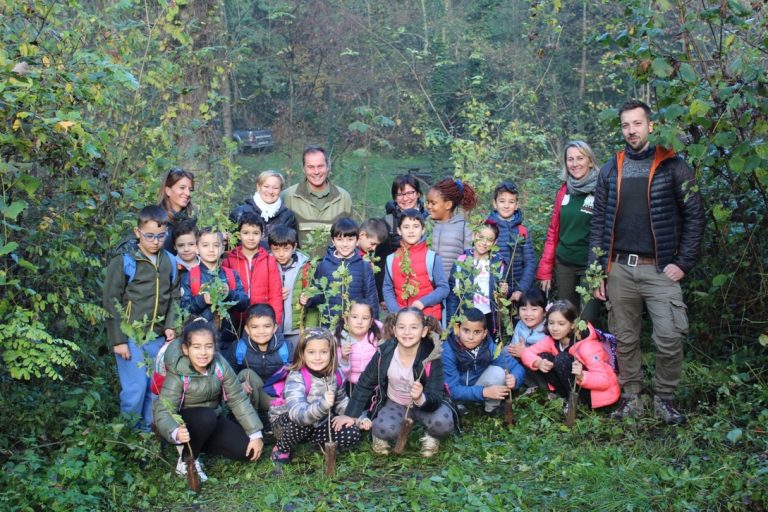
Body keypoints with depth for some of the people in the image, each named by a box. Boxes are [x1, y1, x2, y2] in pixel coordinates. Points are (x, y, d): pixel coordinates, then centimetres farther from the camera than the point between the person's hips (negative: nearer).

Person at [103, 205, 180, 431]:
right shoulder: (124, 262, -6)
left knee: (155, 388, 8)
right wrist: (118, 340, -8)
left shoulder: (170, 262, 6)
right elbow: (111, 302, -5)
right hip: (131, 337, -4)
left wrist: (170, 326, 1)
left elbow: (174, 298, 15)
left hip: (158, 338, 4)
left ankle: (147, 430, 24)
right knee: (135, 389, -5)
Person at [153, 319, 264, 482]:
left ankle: (197, 446, 9)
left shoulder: (220, 366, -16)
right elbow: (163, 413, -32)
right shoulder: (178, 375, -27)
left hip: (213, 420, 5)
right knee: (206, 417, -37)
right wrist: (175, 433, -55)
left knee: (249, 451, -10)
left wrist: (255, 434, -12)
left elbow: (238, 399, -9)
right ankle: (187, 460, -12)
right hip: (185, 423, -5)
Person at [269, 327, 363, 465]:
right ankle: (281, 448, -6)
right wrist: (323, 405, -62)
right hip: (287, 422, -5)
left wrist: (350, 415, -9)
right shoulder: (296, 377, -30)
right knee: (301, 422, -38)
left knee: (352, 434, -12)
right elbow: (297, 413, -45)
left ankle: (308, 439, 9)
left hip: (317, 424, 5)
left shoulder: (335, 375, -11)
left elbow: (341, 399, 11)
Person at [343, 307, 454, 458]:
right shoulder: (384, 352, -19)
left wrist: (421, 398, -50)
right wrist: (353, 415, -6)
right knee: (386, 428, -32)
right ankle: (381, 435, 5)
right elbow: (365, 384, -5)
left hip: (425, 402, 0)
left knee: (443, 421, -32)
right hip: (394, 404, 0)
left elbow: (436, 397, -28)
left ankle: (432, 437, 4)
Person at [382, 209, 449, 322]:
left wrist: (424, 302, -15)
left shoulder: (431, 257, -4)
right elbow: (387, 289, 8)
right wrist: (396, 311, -7)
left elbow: (443, 287, -2)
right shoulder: (391, 259, 6)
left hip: (429, 317, -2)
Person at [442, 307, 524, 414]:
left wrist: (514, 379, -42)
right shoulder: (447, 351, -27)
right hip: (456, 397, -2)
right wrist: (484, 392, -40)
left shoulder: (489, 347, -18)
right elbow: (452, 389, -29)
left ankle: (492, 409, 0)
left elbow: (518, 368, -17)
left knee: (498, 372, -23)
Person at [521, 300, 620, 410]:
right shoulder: (552, 340, -7)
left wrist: (581, 377, -46)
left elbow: (604, 381, -26)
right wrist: (538, 363, -30)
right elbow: (527, 352, -8)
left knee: (562, 359, -28)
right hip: (577, 388, 7)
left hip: (598, 392, -7)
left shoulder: (587, 346, -24)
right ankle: (566, 398, -5)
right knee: (543, 357, -13)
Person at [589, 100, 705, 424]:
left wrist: (684, 263, -8)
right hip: (619, 269, 3)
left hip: (660, 269, -3)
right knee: (625, 339, 8)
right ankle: (631, 397, 22)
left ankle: (664, 398, 10)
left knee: (669, 339, -9)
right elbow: (598, 223, 9)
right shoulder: (610, 171, 9)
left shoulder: (672, 167, 0)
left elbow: (694, 216, -1)